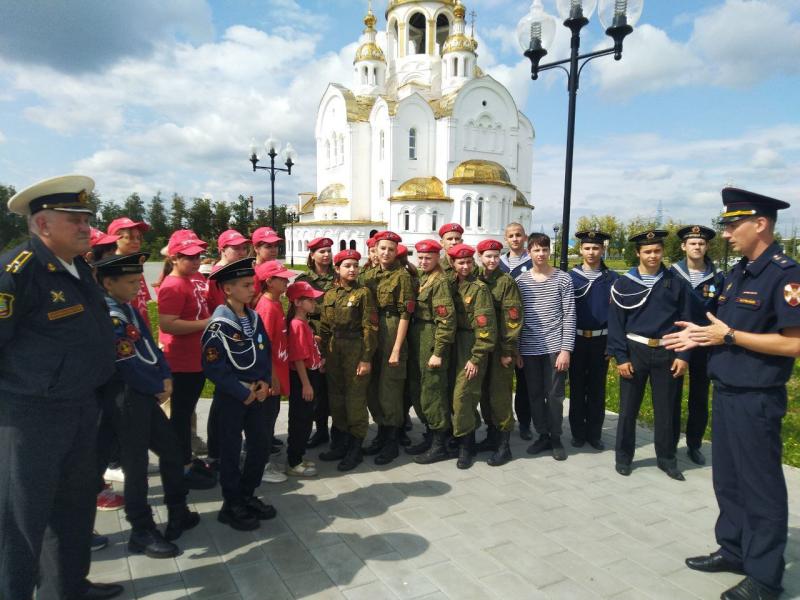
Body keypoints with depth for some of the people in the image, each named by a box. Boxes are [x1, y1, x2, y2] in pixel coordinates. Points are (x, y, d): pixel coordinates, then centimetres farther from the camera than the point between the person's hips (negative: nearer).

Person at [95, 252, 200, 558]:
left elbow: (150, 347, 12)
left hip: (146, 395, 9)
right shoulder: (111, 317, -18)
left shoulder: (129, 309, 11)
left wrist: (166, 378, -1)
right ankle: (142, 532, 14)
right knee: (136, 464, 1)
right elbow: (130, 365, -21)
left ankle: (178, 514, 30)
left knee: (172, 450, 16)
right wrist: (159, 388, -8)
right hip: (128, 399, -9)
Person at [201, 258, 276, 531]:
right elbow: (213, 367, -18)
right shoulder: (218, 325, -16)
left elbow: (266, 352, 11)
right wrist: (243, 393, -16)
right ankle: (232, 506, 22)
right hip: (231, 396, -6)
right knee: (231, 450, 6)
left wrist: (264, 383, -4)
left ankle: (247, 496, 30)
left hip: (257, 392, 7)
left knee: (262, 446, 11)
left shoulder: (254, 318, 5)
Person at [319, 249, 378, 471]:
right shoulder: (329, 295, 9)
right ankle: (344, 439, 28)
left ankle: (356, 448, 11)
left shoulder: (363, 292, -6)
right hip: (333, 350, 5)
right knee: (336, 396, 12)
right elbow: (324, 328, 11)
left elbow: (369, 328, -9)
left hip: (356, 350, -5)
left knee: (355, 397, -1)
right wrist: (323, 354, 7)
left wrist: (366, 358, -13)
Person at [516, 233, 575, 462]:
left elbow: (569, 316, -3)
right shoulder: (520, 281, 5)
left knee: (554, 395, 4)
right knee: (535, 395, 9)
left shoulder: (562, 278, -1)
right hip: (529, 349, 3)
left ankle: (556, 438, 21)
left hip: (555, 347, -2)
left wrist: (566, 349, -10)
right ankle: (542, 436, 25)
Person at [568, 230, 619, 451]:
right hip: (576, 339, 0)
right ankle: (578, 433, 19)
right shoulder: (570, 277, 0)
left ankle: (594, 434, 20)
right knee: (577, 388, 7)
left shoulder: (612, 278, 1)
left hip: (601, 341, 0)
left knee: (597, 389, 8)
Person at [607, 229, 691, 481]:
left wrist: (683, 355, -3)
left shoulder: (676, 283, 2)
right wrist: (620, 357, -9)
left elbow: (685, 321, 3)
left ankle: (667, 459, 27)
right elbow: (616, 323, -3)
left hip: (666, 353, 1)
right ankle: (623, 457, 21)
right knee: (628, 408, 7)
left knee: (665, 409, 11)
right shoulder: (624, 284, -2)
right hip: (635, 351, -1)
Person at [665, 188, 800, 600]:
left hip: (756, 400, -9)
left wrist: (729, 336, -19)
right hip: (726, 393, 9)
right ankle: (733, 550, 36)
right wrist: (702, 336, 3)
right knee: (727, 480, 19)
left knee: (761, 488, 6)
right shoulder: (737, 273, 10)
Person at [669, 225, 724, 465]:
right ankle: (670, 444, 18)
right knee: (672, 396, 6)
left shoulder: (717, 277, 1)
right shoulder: (671, 274, -4)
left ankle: (694, 445, 25)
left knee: (700, 397, 11)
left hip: (704, 346, 2)